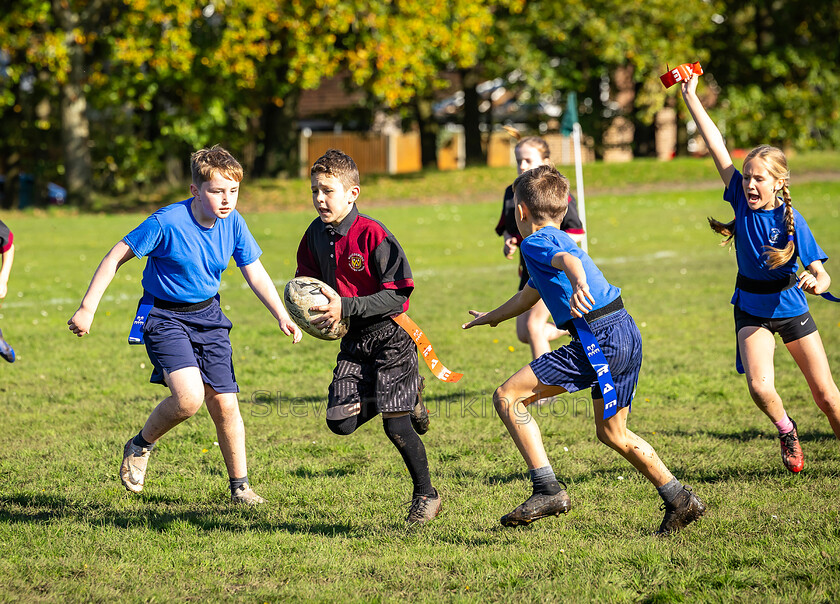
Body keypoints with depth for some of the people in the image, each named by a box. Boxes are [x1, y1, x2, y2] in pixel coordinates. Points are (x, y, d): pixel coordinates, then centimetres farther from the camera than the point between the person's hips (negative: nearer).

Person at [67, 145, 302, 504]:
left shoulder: (233, 224, -6)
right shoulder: (166, 223, -21)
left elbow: (255, 275, 6)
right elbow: (116, 257, -13)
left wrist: (282, 317, -5)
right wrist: (87, 309, -15)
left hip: (208, 316, 5)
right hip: (164, 317, -5)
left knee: (224, 403, 1)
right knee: (189, 397, -23)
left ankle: (240, 486, 18)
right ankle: (140, 446, 5)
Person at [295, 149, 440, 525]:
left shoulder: (373, 235, -19)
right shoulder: (316, 235, 1)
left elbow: (397, 294, -20)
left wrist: (345, 307, -26)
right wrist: (309, 308, -6)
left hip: (390, 334, -6)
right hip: (354, 339, 6)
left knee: (395, 425, -8)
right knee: (340, 421, -4)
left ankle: (426, 494, 13)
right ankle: (407, 395, 22)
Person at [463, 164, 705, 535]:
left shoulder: (535, 243, -2)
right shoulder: (560, 240, 27)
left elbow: (568, 260, -27)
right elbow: (529, 296, 44)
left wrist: (578, 283, -50)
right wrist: (491, 318, 59)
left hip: (598, 338, -9)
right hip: (627, 336, 9)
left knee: (507, 397, -7)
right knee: (611, 433, 25)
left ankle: (548, 490, -14)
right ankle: (680, 501, 28)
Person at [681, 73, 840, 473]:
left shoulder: (792, 221, -18)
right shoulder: (742, 199, -10)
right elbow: (716, 146, -13)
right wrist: (691, 97, -14)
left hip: (790, 307, -2)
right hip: (751, 311, 2)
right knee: (760, 386, -19)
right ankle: (786, 430, 10)